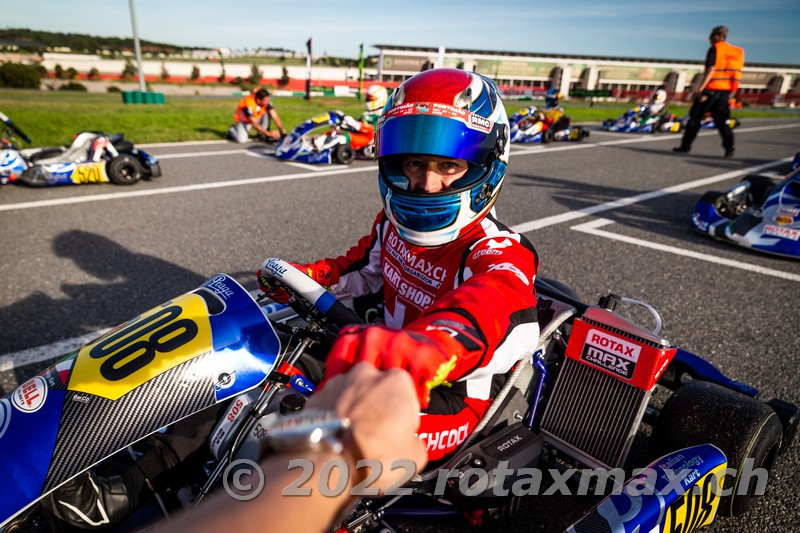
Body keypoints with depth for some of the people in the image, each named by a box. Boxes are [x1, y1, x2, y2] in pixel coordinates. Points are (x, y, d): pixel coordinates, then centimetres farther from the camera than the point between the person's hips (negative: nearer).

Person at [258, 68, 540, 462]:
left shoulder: (499, 255, -25)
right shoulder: (394, 222, -1)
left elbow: (482, 313, -48)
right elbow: (368, 267, 19)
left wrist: (421, 349, -70)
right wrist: (308, 278, 6)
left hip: (449, 399, -7)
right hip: (395, 371, 7)